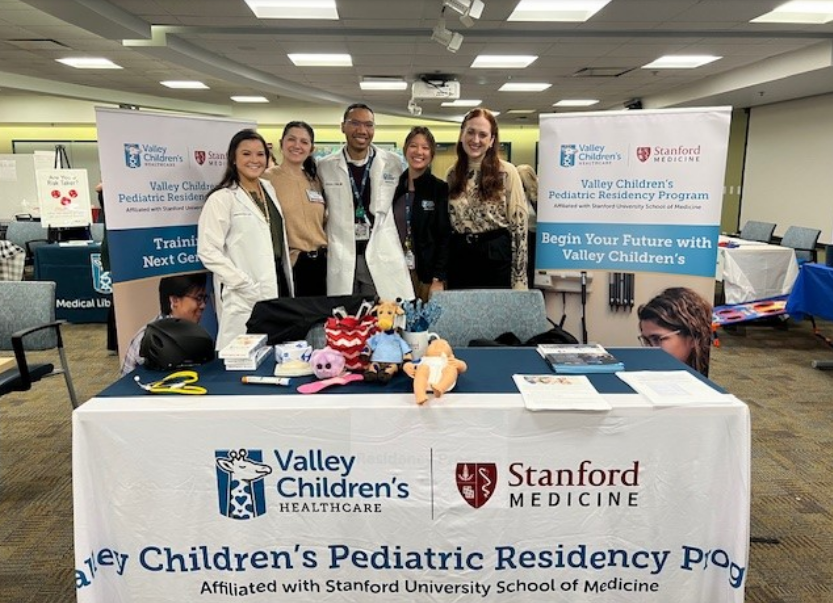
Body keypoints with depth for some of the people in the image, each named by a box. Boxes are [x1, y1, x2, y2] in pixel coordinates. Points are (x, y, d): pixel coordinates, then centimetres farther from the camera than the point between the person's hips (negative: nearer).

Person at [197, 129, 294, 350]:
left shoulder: (269, 189, 12)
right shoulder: (222, 198, -9)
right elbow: (208, 251, -15)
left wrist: (287, 280, 15)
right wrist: (245, 285, -18)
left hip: (277, 282, 7)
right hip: (246, 295, -6)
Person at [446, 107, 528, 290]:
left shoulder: (507, 172, -6)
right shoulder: (452, 173, 7)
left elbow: (518, 225, -7)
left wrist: (518, 279, -10)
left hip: (495, 257, -3)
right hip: (459, 258, 4)